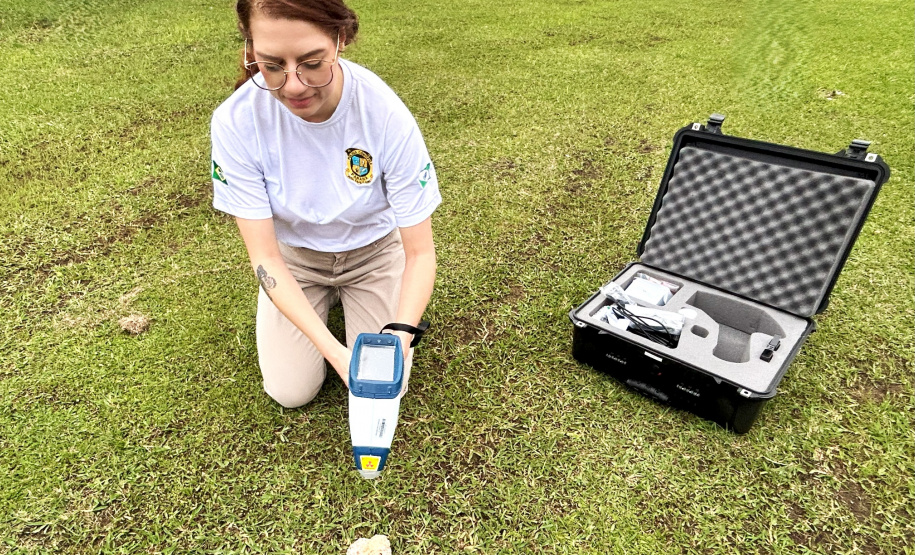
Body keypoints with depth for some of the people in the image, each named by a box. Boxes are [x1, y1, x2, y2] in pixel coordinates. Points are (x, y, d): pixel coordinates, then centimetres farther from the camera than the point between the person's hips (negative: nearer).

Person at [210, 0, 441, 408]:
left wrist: (400, 336, -39)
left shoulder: (386, 114, -31)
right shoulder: (235, 122, -28)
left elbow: (420, 251, -23)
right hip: (294, 255, 1)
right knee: (290, 391, -3)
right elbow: (264, 256, -23)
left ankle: (346, 296, 23)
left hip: (373, 249, 0)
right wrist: (334, 350, -33)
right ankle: (329, 297, 23)